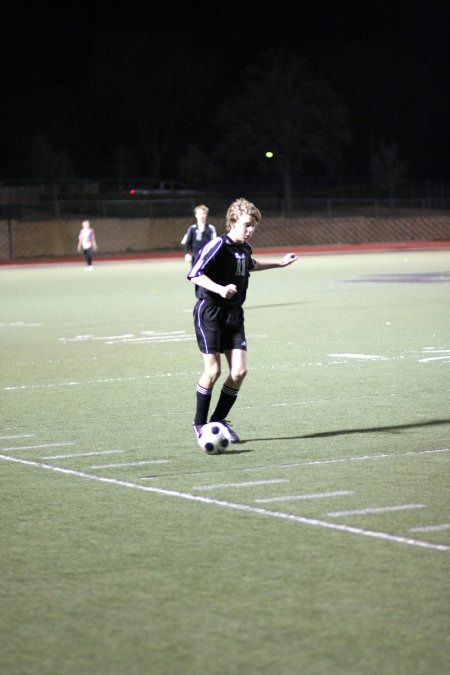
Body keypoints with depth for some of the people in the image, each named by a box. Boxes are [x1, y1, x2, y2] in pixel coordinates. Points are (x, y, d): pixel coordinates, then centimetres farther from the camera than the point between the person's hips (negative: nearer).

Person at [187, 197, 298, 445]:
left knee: (239, 371, -3)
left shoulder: (245, 248, 9)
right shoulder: (218, 245, -15)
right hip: (209, 311, -7)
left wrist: (279, 263, 40)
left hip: (234, 313, 7)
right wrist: (220, 289, -36)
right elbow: (194, 274, -22)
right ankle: (200, 423, 10)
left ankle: (218, 421, 12)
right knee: (213, 370, -8)